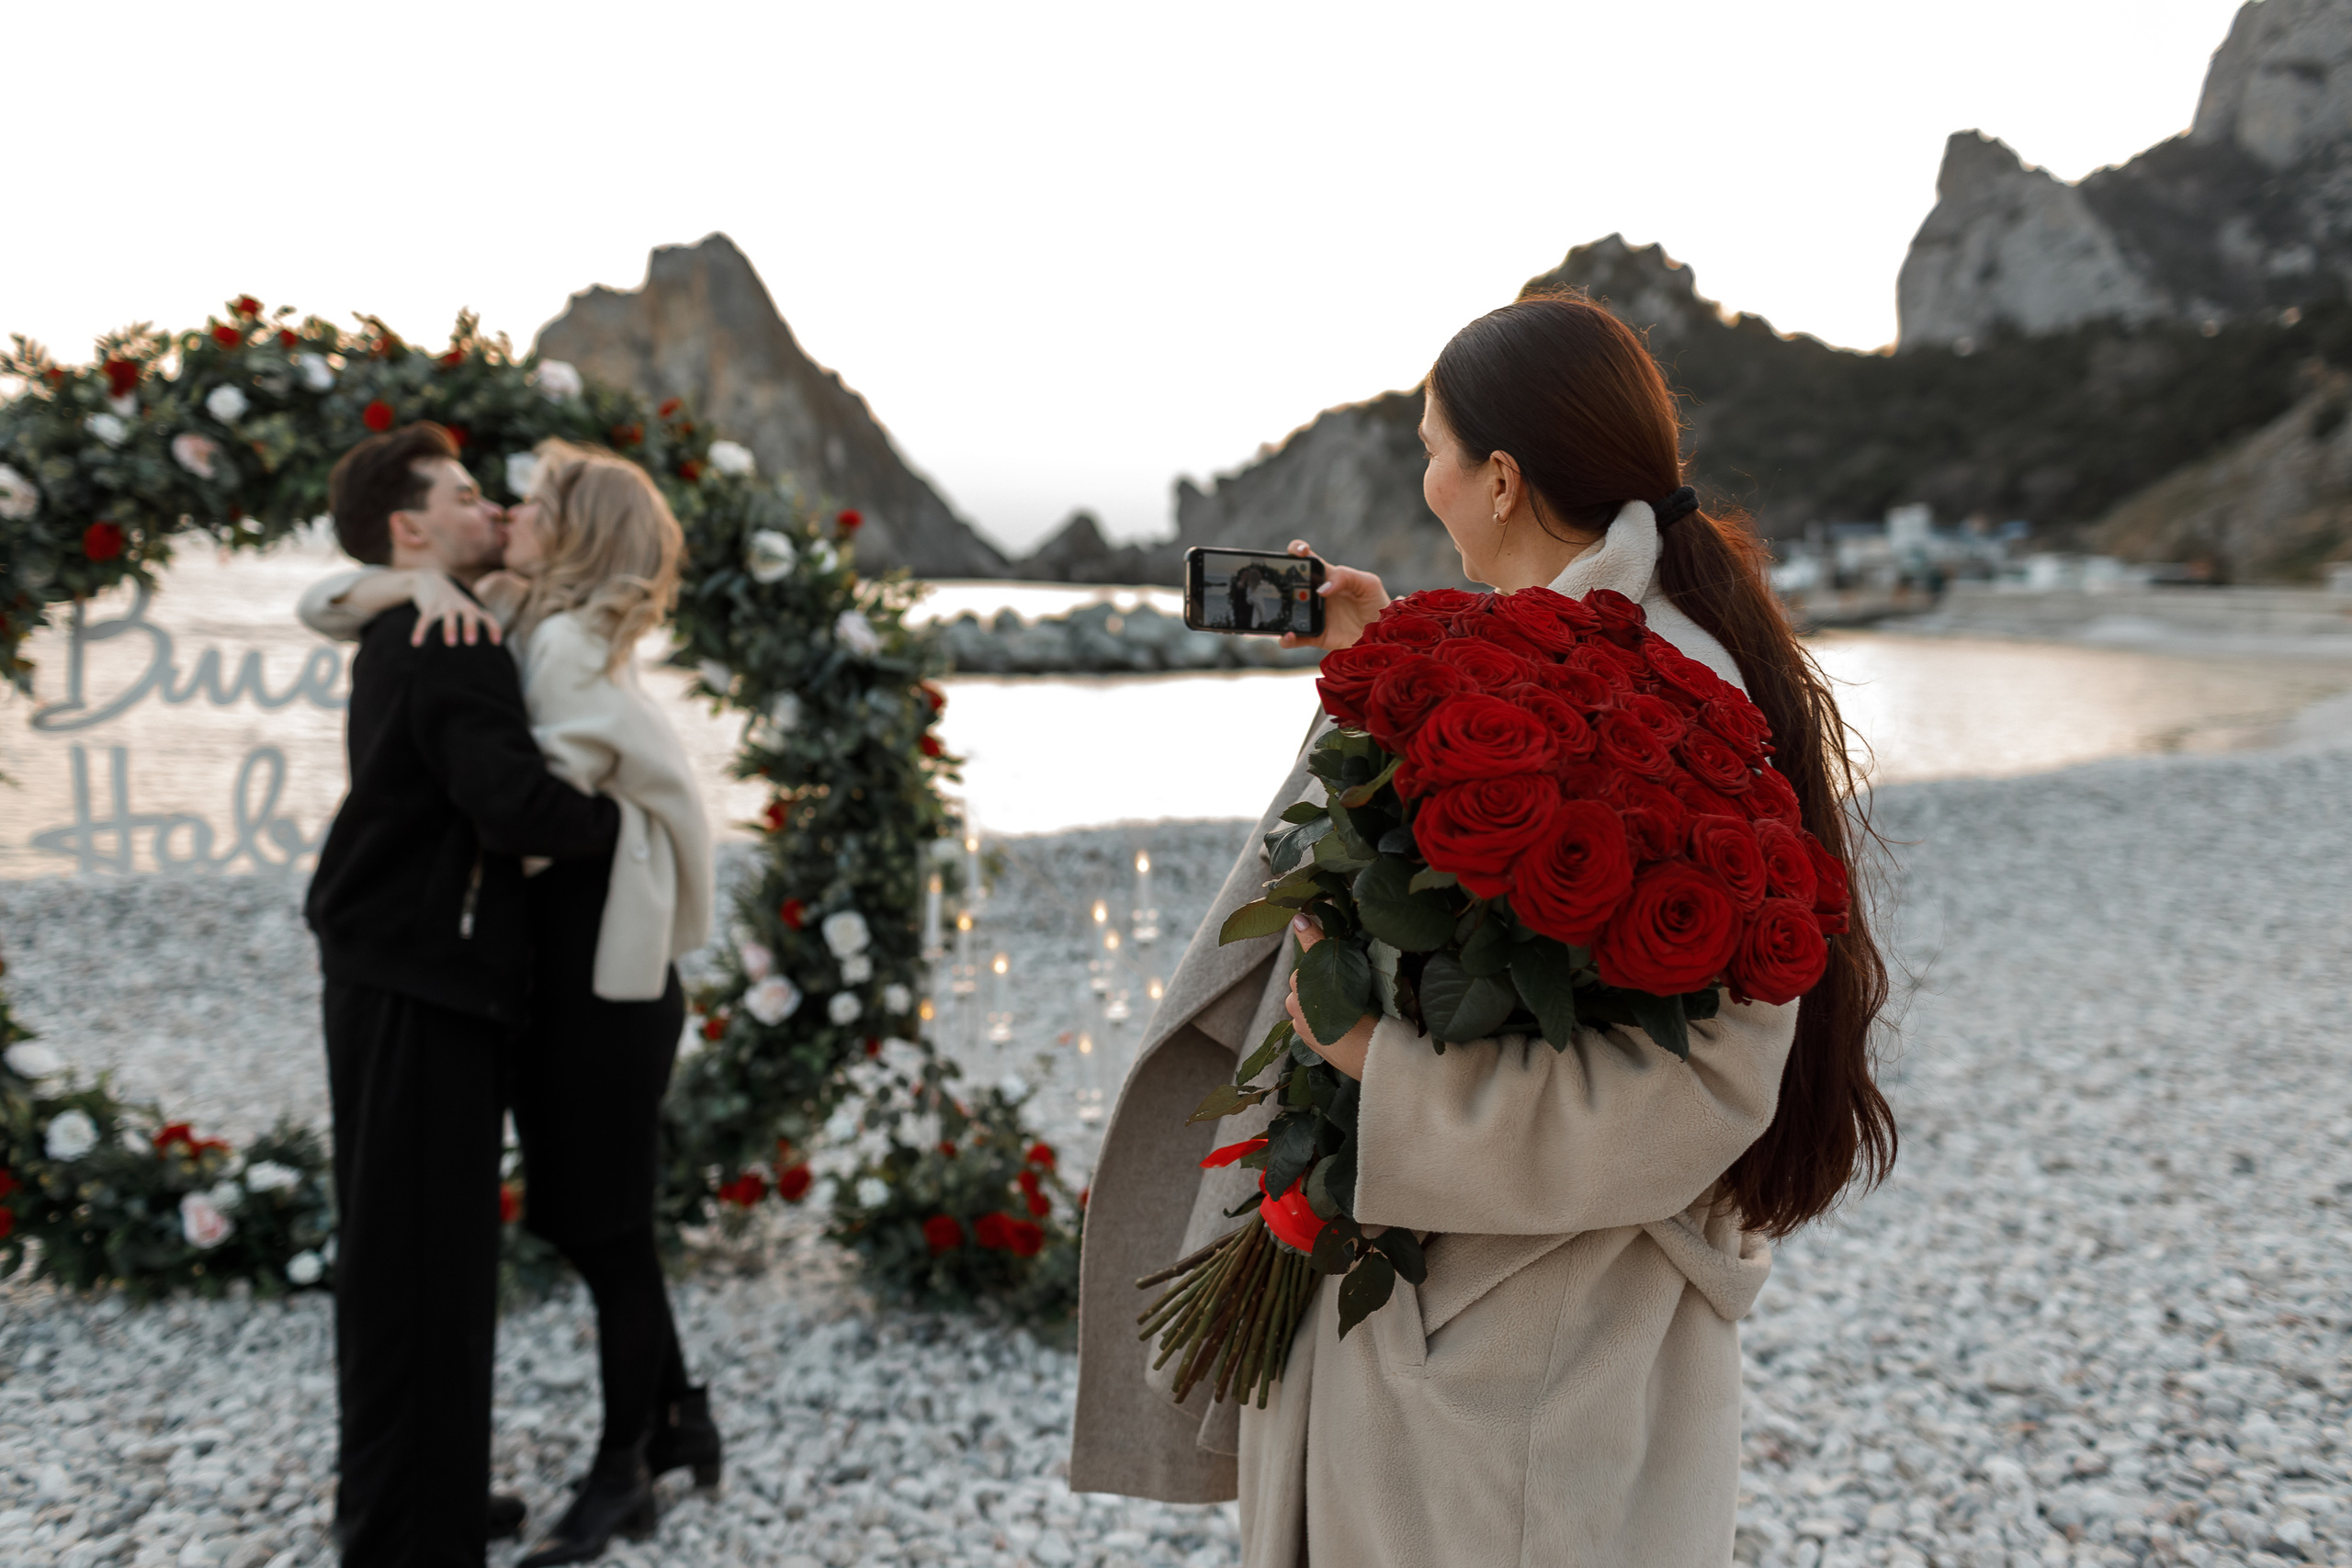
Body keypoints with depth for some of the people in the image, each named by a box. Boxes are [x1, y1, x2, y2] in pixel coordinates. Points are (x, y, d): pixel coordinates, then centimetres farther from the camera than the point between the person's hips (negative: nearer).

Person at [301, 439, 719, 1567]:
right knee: (581, 1224, 17)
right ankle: (678, 1419, 33)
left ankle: (623, 1472, 22)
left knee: (607, 1229, 5)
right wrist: (414, 585, -9)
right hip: (542, 977, 8)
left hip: (603, 980, -8)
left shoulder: (570, 648, -15)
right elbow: (328, 608, 11)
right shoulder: (497, 625, 9)